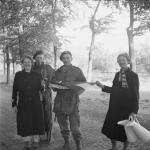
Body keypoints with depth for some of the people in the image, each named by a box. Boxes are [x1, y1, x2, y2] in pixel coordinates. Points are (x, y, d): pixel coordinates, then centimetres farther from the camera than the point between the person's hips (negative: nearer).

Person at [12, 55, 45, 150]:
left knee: (36, 122, 3)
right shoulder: (18, 75, 2)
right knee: (25, 123, 3)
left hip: (35, 104, 0)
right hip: (23, 104, 0)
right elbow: (15, 90, 3)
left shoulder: (37, 75, 4)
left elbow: (40, 89, 9)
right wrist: (14, 104, -1)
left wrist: (42, 86, -13)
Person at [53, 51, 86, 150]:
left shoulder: (77, 70, 6)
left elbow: (84, 83, 1)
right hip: (60, 102, 4)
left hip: (72, 101, -3)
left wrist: (71, 84, -13)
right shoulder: (58, 71, 16)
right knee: (63, 125, 10)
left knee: (74, 126, -7)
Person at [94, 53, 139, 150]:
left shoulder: (133, 76, -9)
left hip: (127, 109, -5)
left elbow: (135, 95, -12)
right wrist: (102, 86, 1)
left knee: (126, 130, 8)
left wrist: (134, 112, -17)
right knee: (111, 129, 11)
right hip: (114, 108, 5)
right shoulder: (117, 74, 8)